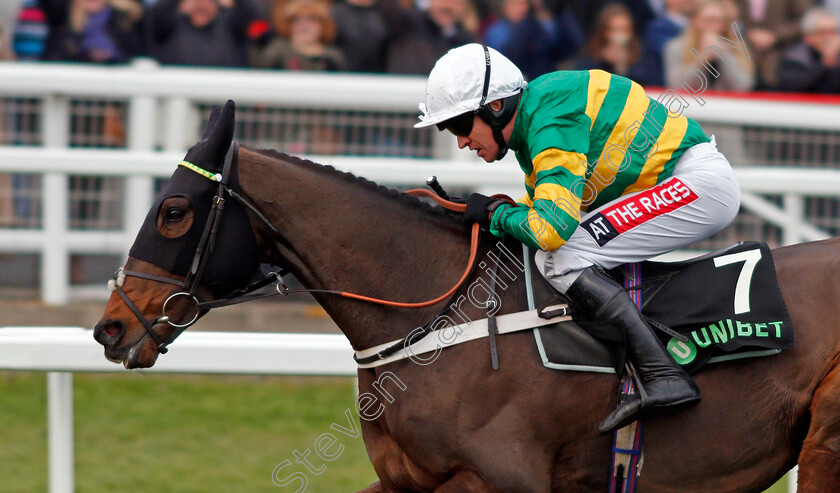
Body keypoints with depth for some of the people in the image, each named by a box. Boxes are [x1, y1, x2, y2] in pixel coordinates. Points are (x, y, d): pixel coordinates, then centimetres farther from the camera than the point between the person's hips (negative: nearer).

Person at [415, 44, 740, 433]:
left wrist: (495, 214, -11)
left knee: (560, 258, -17)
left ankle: (663, 377, -26)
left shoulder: (552, 120, -20)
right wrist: (472, 211, 10)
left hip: (700, 182, -11)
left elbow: (552, 226, -29)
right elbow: (543, 208, 22)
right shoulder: (534, 116, 12)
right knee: (552, 254, 13)